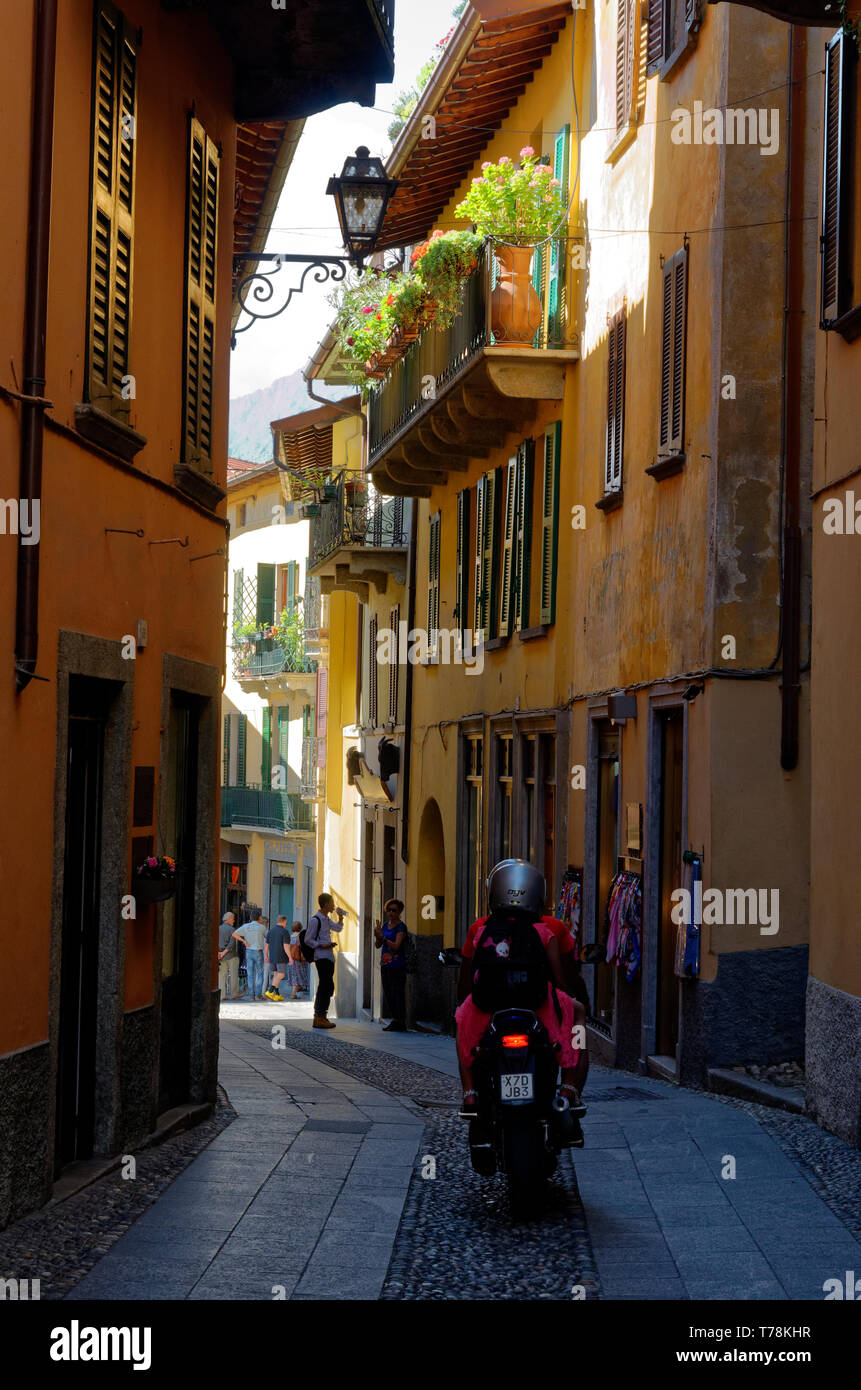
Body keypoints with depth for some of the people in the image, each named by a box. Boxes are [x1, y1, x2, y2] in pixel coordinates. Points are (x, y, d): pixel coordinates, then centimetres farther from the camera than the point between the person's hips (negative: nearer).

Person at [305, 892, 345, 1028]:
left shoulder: (327, 919, 16)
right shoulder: (315, 920, -11)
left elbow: (338, 928, 33)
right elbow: (308, 940, -11)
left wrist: (340, 916, 17)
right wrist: (322, 946, -18)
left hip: (329, 957, 10)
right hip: (321, 957, -10)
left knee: (327, 987, 10)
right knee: (327, 986, -12)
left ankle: (319, 1017, 15)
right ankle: (319, 1018, -10)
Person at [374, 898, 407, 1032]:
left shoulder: (400, 927, -8)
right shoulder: (385, 925, 14)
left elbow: (396, 946, -18)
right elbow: (377, 946, 12)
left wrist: (382, 937, -24)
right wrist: (377, 937, -8)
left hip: (397, 966, -8)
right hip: (385, 965, 8)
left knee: (398, 994, -7)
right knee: (388, 994, 10)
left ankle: (401, 1022, -3)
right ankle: (394, 1020, 16)